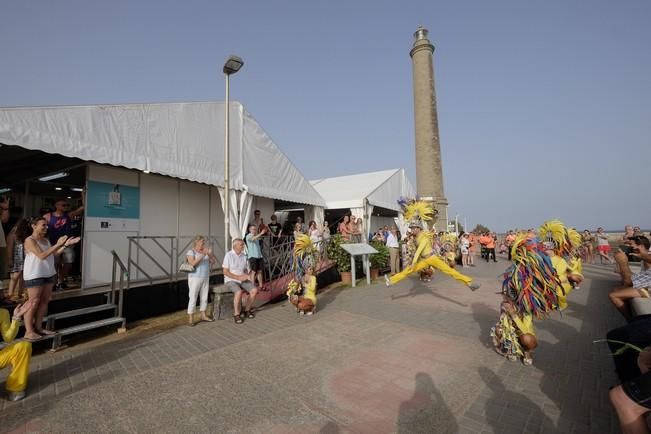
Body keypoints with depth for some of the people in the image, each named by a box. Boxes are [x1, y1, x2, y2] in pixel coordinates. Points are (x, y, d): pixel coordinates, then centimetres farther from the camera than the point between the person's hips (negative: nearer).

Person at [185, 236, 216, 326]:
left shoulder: (205, 251, 7)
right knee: (193, 298, -1)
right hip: (195, 278, -6)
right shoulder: (191, 252, -7)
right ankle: (190, 319, 7)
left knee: (204, 297, 12)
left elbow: (213, 261, 6)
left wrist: (210, 254, -11)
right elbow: (193, 263, -22)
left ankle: (203, 315, 25)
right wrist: (202, 255, -27)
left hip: (205, 278, 6)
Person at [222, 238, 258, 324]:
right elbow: (225, 272, -14)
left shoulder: (244, 255, 6)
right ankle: (236, 315, -14)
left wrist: (247, 275, -8)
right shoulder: (228, 255, -12)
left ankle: (247, 310, 4)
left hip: (242, 280, 6)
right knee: (239, 292, -33)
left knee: (254, 290, -16)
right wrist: (239, 277, -19)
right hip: (231, 280, -5)